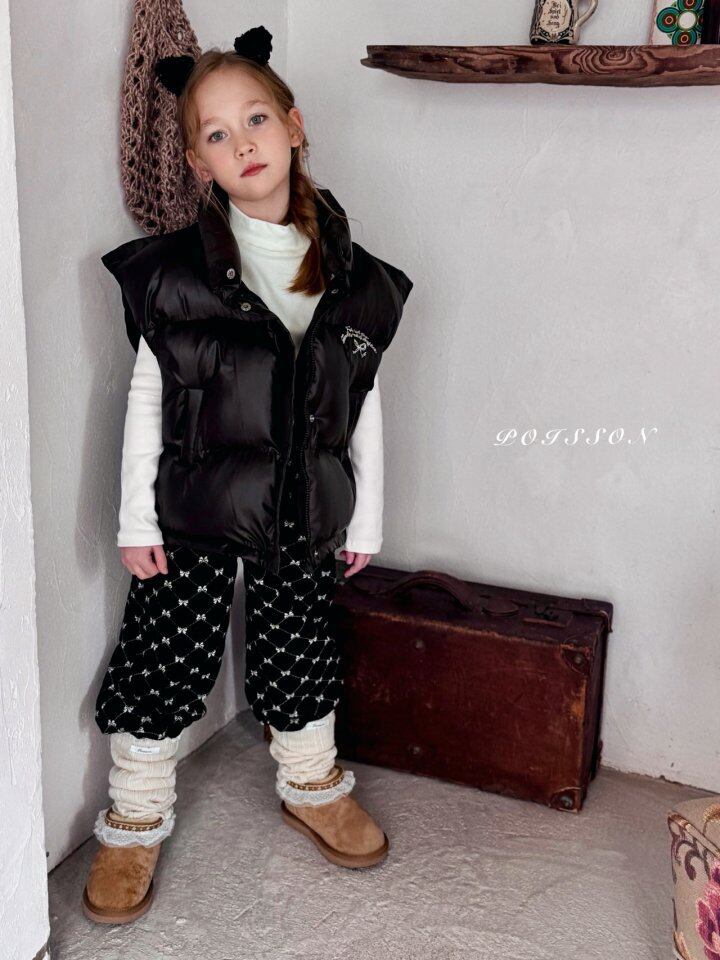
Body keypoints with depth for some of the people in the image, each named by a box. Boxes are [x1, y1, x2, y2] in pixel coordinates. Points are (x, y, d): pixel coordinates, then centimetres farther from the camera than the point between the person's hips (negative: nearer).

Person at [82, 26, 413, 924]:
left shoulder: (353, 277, -1)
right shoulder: (172, 270, -8)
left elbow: (365, 406, 4)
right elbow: (146, 399, -4)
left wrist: (366, 515, 6)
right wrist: (136, 518, -5)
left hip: (302, 511, 2)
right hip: (193, 509, -2)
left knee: (300, 652, 16)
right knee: (164, 656, 7)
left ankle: (313, 788, 41)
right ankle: (137, 819, 29)